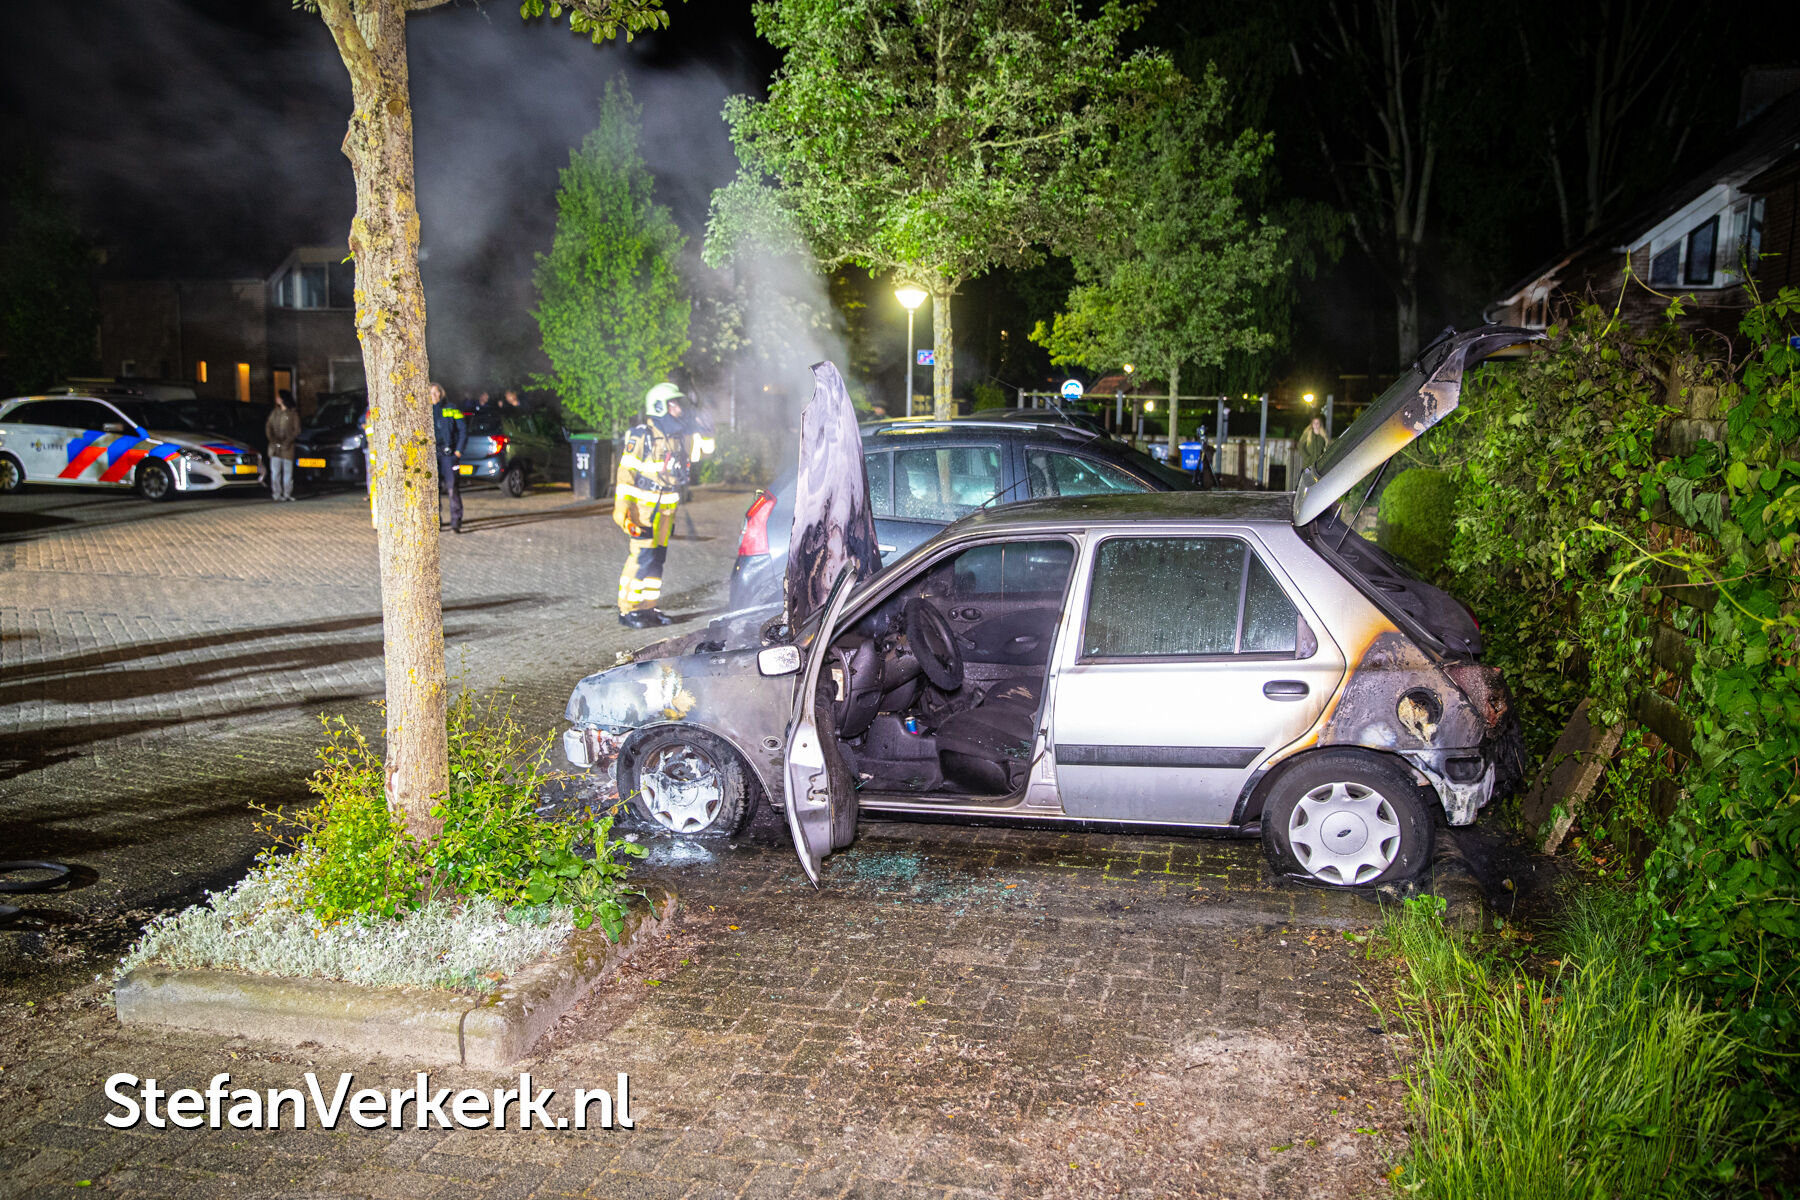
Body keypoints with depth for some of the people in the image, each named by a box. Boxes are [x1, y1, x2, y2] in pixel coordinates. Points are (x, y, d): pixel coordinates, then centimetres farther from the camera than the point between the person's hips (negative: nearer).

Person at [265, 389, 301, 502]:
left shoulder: (293, 413, 0)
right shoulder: (275, 412, 13)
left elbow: (296, 430, -2)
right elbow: (268, 427, 11)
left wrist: (287, 442, -11)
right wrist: (273, 440, -5)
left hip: (288, 447, -3)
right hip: (275, 446, 3)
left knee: (288, 470, -2)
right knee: (275, 471, -1)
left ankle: (287, 494, 3)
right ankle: (276, 494, 1)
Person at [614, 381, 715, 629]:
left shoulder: (678, 436, 11)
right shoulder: (640, 436, -10)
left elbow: (702, 451, 23)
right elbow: (625, 472, -12)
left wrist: (705, 432, 3)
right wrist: (622, 508, -17)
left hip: (667, 508, 8)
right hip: (643, 505, -8)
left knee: (657, 557, 11)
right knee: (642, 557, -11)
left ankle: (648, 607, 19)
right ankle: (627, 610, -4)